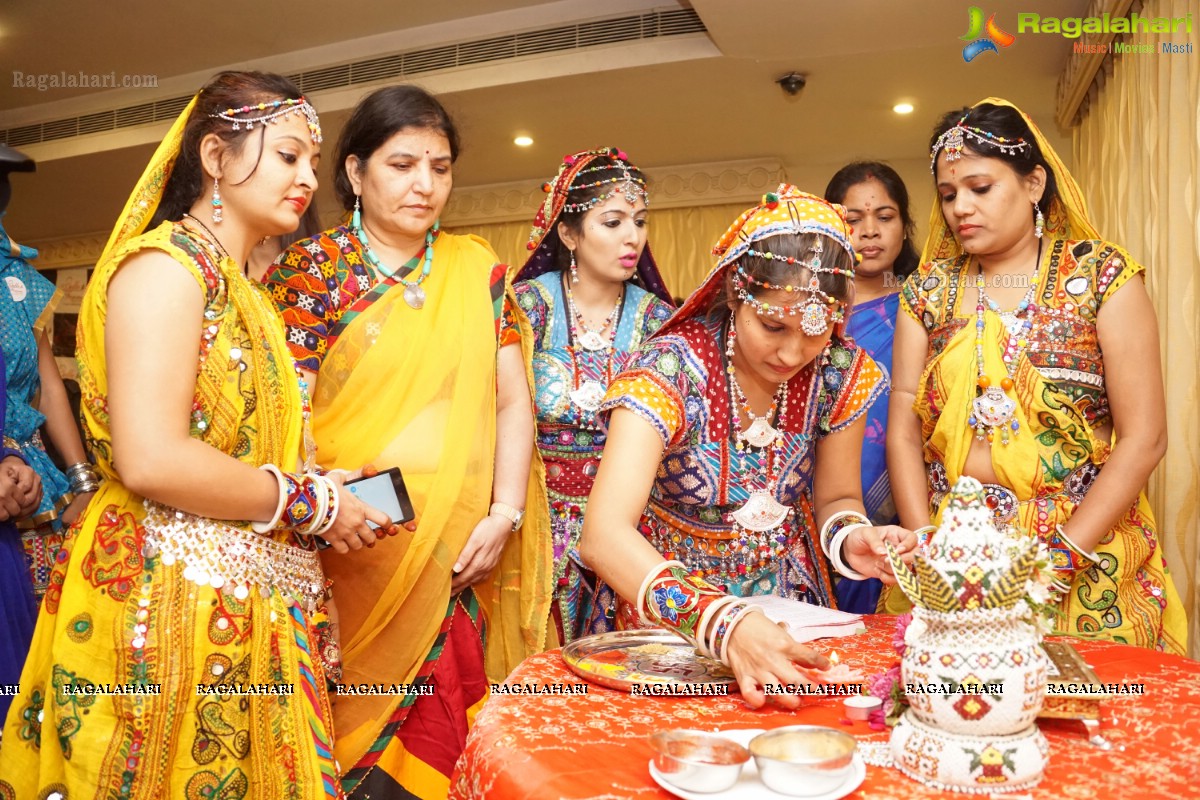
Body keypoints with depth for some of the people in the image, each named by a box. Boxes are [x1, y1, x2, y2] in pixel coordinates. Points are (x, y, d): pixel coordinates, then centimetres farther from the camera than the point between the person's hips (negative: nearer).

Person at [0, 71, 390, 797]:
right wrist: (313, 503, -12)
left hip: (248, 611, 8)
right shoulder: (167, 261, -9)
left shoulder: (242, 291, 16)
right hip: (172, 604, -8)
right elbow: (151, 460, -21)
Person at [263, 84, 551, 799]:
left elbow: (512, 401, 8)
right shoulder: (309, 272, 1)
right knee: (355, 739, 4)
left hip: (461, 559, 3)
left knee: (442, 736, 7)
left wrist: (503, 515, -2)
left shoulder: (477, 266, 10)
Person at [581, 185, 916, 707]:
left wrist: (850, 539, -18)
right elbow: (604, 536, -31)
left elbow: (836, 498, 5)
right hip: (673, 619, -2)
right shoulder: (671, 370, -21)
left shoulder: (840, 371, -9)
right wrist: (725, 623, -42)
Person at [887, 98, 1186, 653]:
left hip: (1083, 551, -1)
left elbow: (1143, 439, -7)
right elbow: (903, 431, 0)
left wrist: (1059, 560, -14)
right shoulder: (928, 290, 5)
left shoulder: (1102, 276, -2)